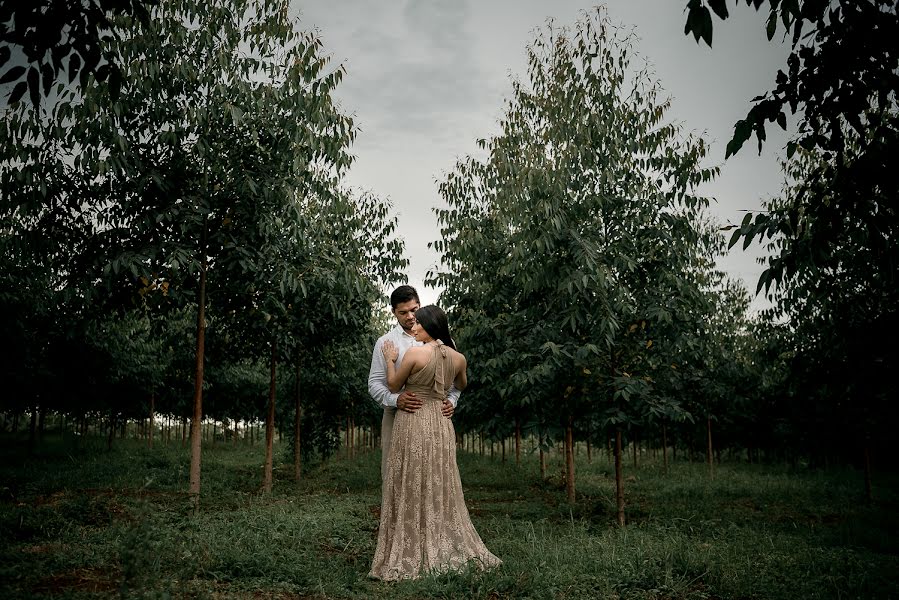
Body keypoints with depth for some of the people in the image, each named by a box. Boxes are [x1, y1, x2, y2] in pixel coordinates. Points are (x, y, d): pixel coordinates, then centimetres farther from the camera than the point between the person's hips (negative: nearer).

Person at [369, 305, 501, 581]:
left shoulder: (415, 353, -14)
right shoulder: (458, 358, 2)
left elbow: (393, 386, -3)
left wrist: (390, 360, 11)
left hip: (412, 423, -5)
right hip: (441, 423, 5)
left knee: (411, 490, 3)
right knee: (441, 489, 16)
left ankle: (410, 557, 9)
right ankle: (449, 550, 22)